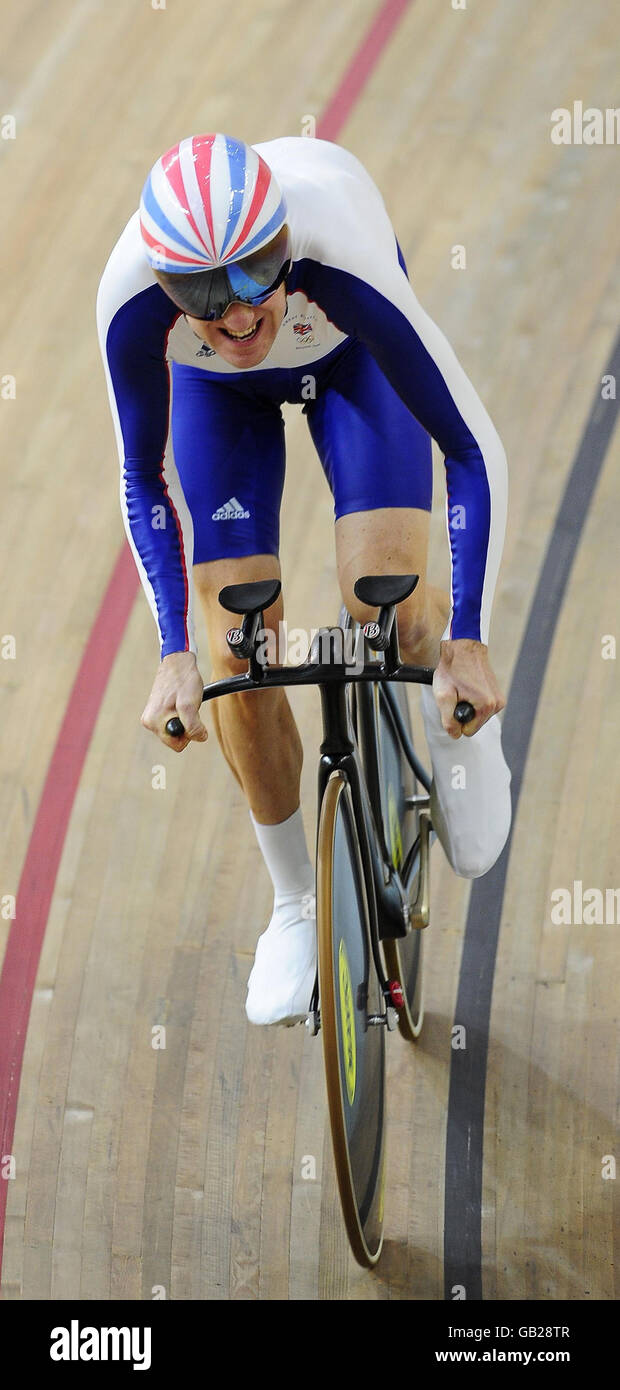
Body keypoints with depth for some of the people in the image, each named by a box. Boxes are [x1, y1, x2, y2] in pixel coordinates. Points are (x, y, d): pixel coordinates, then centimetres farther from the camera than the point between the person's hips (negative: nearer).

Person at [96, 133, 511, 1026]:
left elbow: (473, 450, -33)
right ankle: (295, 908, 12)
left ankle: (465, 720, 15)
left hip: (348, 354, -1)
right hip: (218, 389, 2)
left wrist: (465, 640, -34)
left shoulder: (346, 262, -43)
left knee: (388, 607, -23)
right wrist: (174, 654, -25)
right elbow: (144, 483, -19)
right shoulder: (131, 298, -37)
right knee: (235, 654, -9)